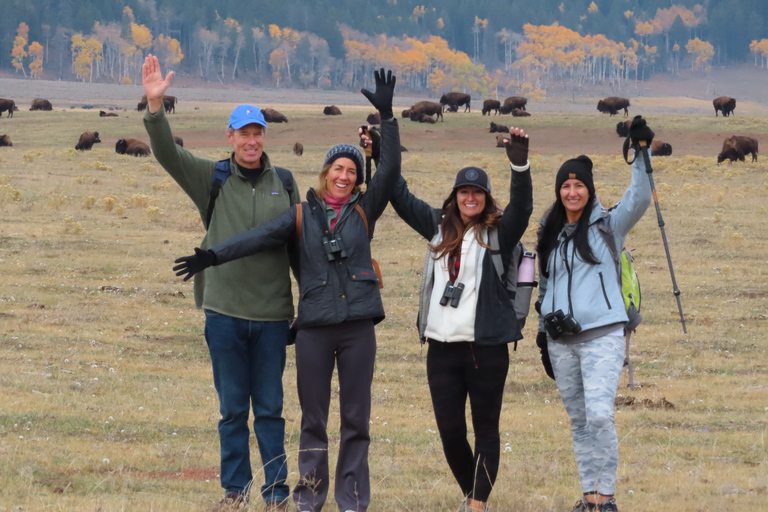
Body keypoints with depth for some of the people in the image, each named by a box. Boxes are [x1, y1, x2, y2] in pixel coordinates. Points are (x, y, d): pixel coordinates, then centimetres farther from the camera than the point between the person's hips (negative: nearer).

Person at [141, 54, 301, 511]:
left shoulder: (284, 184, 6)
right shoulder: (212, 180, 2)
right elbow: (168, 153, -11)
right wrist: (155, 105, -26)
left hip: (272, 314, 0)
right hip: (225, 312, 0)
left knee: (270, 408, 4)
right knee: (232, 408, 6)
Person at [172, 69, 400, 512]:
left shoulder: (364, 210, 7)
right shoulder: (303, 215, 7)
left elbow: (390, 169, -2)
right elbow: (261, 237, -3)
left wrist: (387, 116, -11)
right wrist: (214, 256, -14)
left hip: (357, 325, 0)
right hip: (314, 326, 0)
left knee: (356, 416, 3)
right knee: (313, 417, 5)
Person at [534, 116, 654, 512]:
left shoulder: (608, 225, 0)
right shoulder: (551, 234, 15)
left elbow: (640, 198, -17)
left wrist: (640, 153, -27)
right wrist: (543, 333, 19)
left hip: (601, 334, -5)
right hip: (561, 340, 5)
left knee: (599, 415, -18)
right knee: (578, 421, 8)